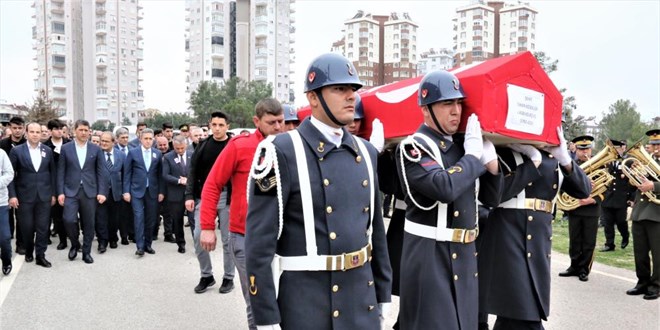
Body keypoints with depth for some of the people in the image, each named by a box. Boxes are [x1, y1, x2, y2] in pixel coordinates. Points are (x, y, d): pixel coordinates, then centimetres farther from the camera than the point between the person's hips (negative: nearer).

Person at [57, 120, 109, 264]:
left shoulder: (96, 149, 4)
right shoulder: (65, 148, 3)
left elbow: (101, 172, 2)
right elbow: (61, 172, 3)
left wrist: (102, 192, -5)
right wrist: (60, 192, -4)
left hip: (90, 191, 1)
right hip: (70, 191, -1)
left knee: (88, 224, 6)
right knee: (69, 219, -13)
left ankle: (86, 252, 20)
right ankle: (74, 244, 15)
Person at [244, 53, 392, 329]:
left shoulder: (366, 152, 7)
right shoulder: (283, 152, -13)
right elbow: (259, 242, -14)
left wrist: (382, 292, 14)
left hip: (362, 301, 6)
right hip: (305, 304, -5)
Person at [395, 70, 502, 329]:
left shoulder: (462, 144, 10)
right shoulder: (413, 148, -13)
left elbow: (491, 198, 12)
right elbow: (445, 187, -31)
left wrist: (489, 154, -2)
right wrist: (473, 154, -16)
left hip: (465, 254, 7)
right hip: (430, 256, -7)